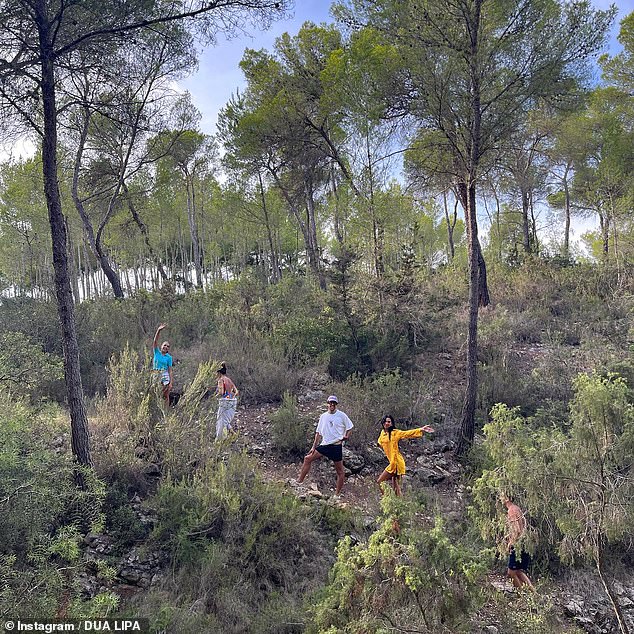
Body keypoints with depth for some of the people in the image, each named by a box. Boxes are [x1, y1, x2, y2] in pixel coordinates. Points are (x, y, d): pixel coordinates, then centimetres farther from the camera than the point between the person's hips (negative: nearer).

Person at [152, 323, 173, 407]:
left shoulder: (169, 357, 1)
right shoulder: (157, 352, 3)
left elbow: (170, 370, 0)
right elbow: (155, 341, -11)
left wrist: (171, 382, -7)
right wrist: (158, 330, -25)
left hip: (165, 377, -1)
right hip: (155, 376, 1)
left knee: (165, 396, 2)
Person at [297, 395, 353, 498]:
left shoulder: (341, 415, -2)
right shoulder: (323, 416, 10)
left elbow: (350, 427, 7)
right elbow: (318, 432, 14)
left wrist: (346, 436, -11)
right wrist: (314, 447, 11)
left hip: (336, 446, -4)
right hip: (324, 445, 4)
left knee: (340, 471, 0)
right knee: (308, 458, -1)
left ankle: (337, 494, 12)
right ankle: (299, 481, 5)